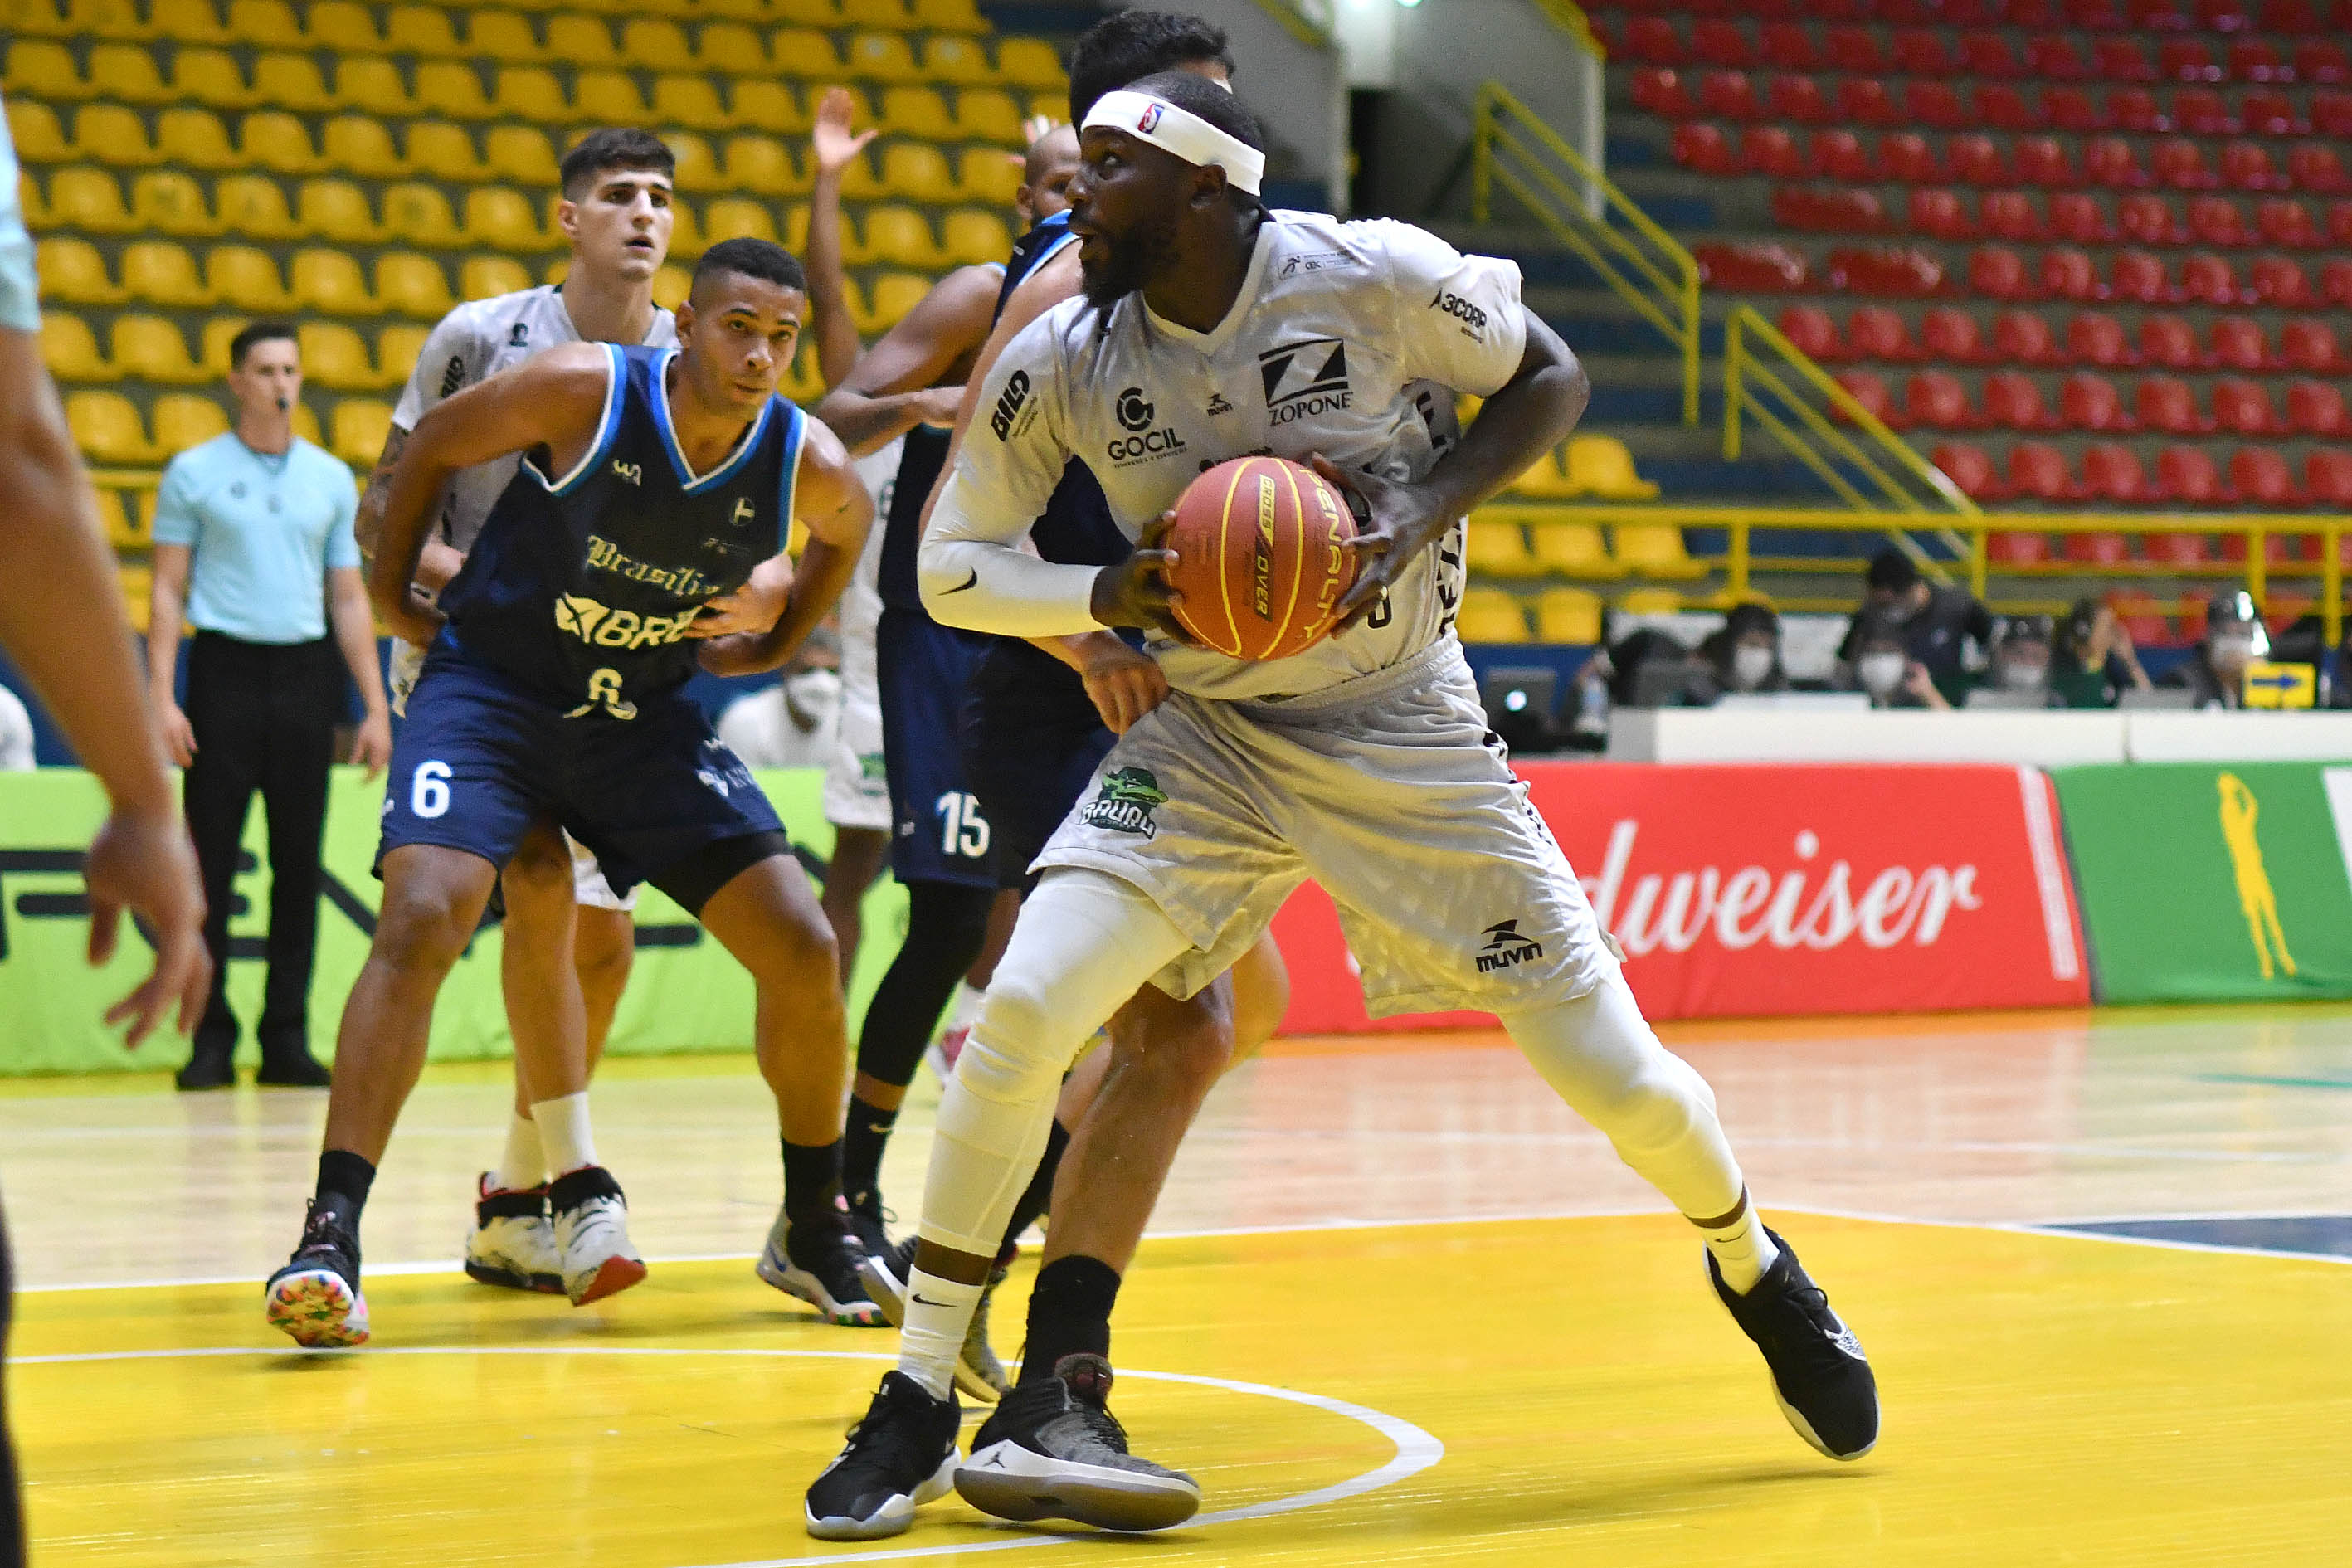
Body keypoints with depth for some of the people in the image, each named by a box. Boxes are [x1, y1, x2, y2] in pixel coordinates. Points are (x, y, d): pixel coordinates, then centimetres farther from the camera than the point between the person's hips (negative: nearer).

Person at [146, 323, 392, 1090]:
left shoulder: (332, 478, 11)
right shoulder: (194, 473, 3)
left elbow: (349, 597, 12)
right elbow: (168, 589, 2)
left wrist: (376, 708, 6)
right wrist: (162, 697, -8)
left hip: (305, 675, 3)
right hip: (224, 670, -2)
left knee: (299, 862, 2)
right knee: (212, 860, -3)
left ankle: (286, 1038, 8)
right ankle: (211, 1040, 2)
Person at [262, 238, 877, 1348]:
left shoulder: (809, 466, -12)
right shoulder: (586, 391, -21)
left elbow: (845, 531, 15)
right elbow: (432, 445, -3)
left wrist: (781, 644, 11)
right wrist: (391, 590, 2)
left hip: (646, 714, 3)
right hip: (491, 686, -3)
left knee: (803, 949, -4)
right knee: (421, 919, -25)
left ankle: (813, 1232, 15)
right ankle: (331, 1235, -23)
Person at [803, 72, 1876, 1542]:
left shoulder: (1375, 277, -18)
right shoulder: (1061, 362, -11)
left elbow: (1552, 380, -2)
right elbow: (955, 563, -1)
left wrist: (1427, 509, -19)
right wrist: (1115, 594, -20)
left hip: (1406, 739, -1)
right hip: (1208, 741, 1)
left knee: (1618, 1077, -1)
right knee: (1021, 1011, -20)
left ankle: (1757, 1269, 35)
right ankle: (920, 1404, -6)